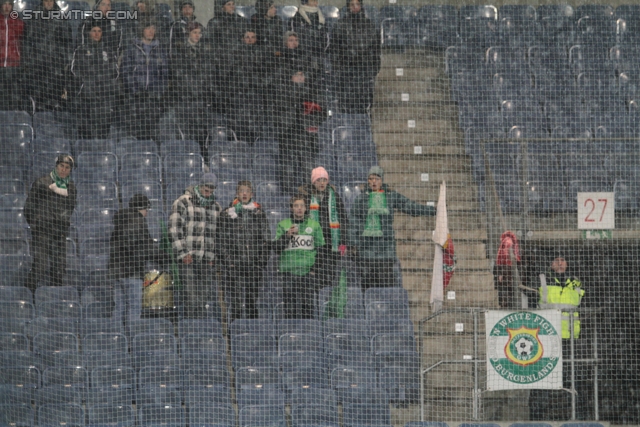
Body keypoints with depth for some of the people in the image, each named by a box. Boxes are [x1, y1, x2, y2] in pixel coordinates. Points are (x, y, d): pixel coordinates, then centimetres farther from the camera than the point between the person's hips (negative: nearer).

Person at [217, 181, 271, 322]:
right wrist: (228, 258, -5)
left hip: (255, 262, 2)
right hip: (234, 263, -2)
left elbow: (266, 238, 12)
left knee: (252, 299, 5)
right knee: (235, 300, -6)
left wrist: (262, 258, 2)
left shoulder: (259, 213, 11)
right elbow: (222, 238, 5)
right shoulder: (228, 213, 6)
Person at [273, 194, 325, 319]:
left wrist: (316, 267, 3)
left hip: (308, 272, 0)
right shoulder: (283, 225, 9)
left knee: (308, 307, -4)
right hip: (289, 272, 0)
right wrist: (287, 235, -11)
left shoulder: (314, 225, 11)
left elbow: (320, 247, 14)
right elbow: (276, 248, 4)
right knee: (290, 308, -5)